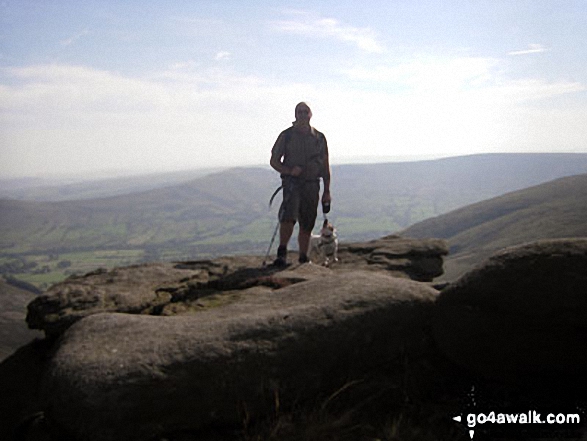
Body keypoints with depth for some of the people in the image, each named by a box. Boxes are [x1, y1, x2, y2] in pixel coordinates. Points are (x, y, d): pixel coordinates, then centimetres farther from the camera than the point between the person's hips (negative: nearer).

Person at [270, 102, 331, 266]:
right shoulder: (287, 135, 4)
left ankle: (303, 258, 16)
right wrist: (289, 171, -12)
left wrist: (327, 191, 9)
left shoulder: (319, 138, 11)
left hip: (312, 185, 3)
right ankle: (282, 252, -17)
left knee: (307, 225, 6)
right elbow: (274, 161, 6)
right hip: (292, 182, -3)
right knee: (288, 216, -24)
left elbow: (325, 166, 14)